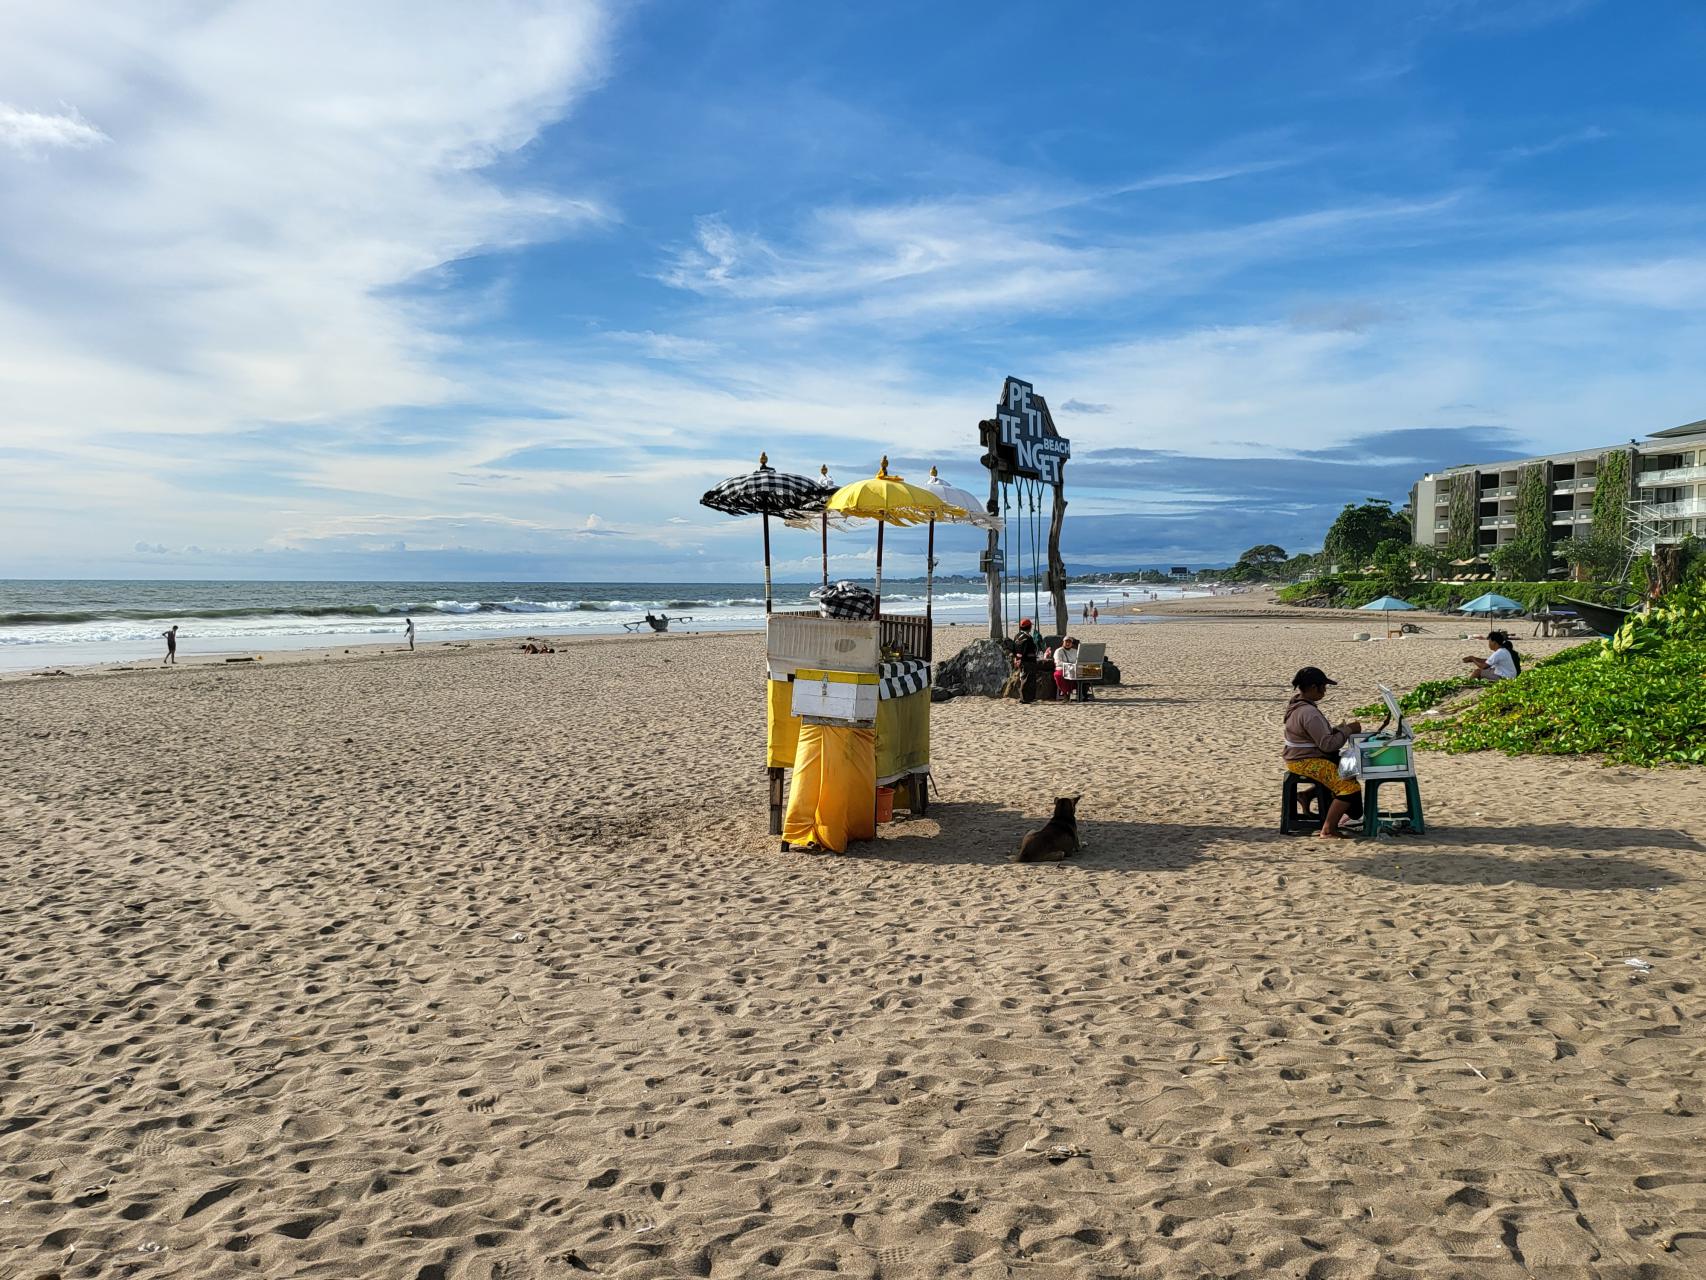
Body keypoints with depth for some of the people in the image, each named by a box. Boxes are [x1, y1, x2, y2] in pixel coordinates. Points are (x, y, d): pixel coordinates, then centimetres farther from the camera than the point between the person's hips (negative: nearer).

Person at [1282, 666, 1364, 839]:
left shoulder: (1297, 704, 9)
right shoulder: (1309, 712, -24)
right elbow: (1327, 744, -25)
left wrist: (1339, 728, 4)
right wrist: (1348, 730, -12)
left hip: (1301, 758, 11)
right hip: (1306, 762, -11)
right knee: (1349, 787, -14)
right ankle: (1328, 831, -11)